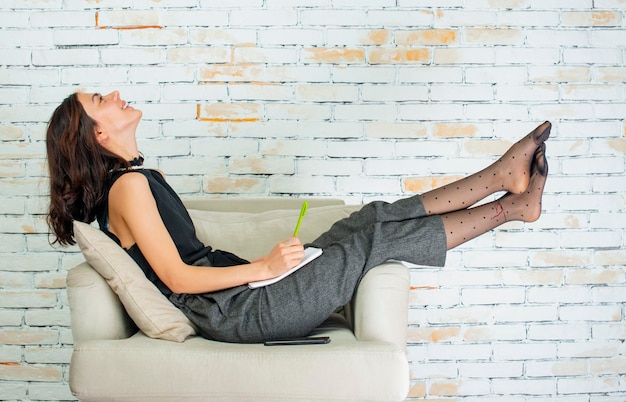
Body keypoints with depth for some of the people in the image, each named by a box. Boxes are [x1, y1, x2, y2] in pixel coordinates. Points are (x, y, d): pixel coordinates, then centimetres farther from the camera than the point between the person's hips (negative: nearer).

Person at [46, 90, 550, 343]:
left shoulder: (144, 177, 17)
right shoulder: (128, 186, -14)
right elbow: (177, 277, -19)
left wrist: (260, 263, 11)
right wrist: (263, 267, -17)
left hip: (236, 293, 9)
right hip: (231, 312, -9)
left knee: (370, 218, 0)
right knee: (376, 239, -10)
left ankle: (501, 176, 4)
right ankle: (509, 207, 1)